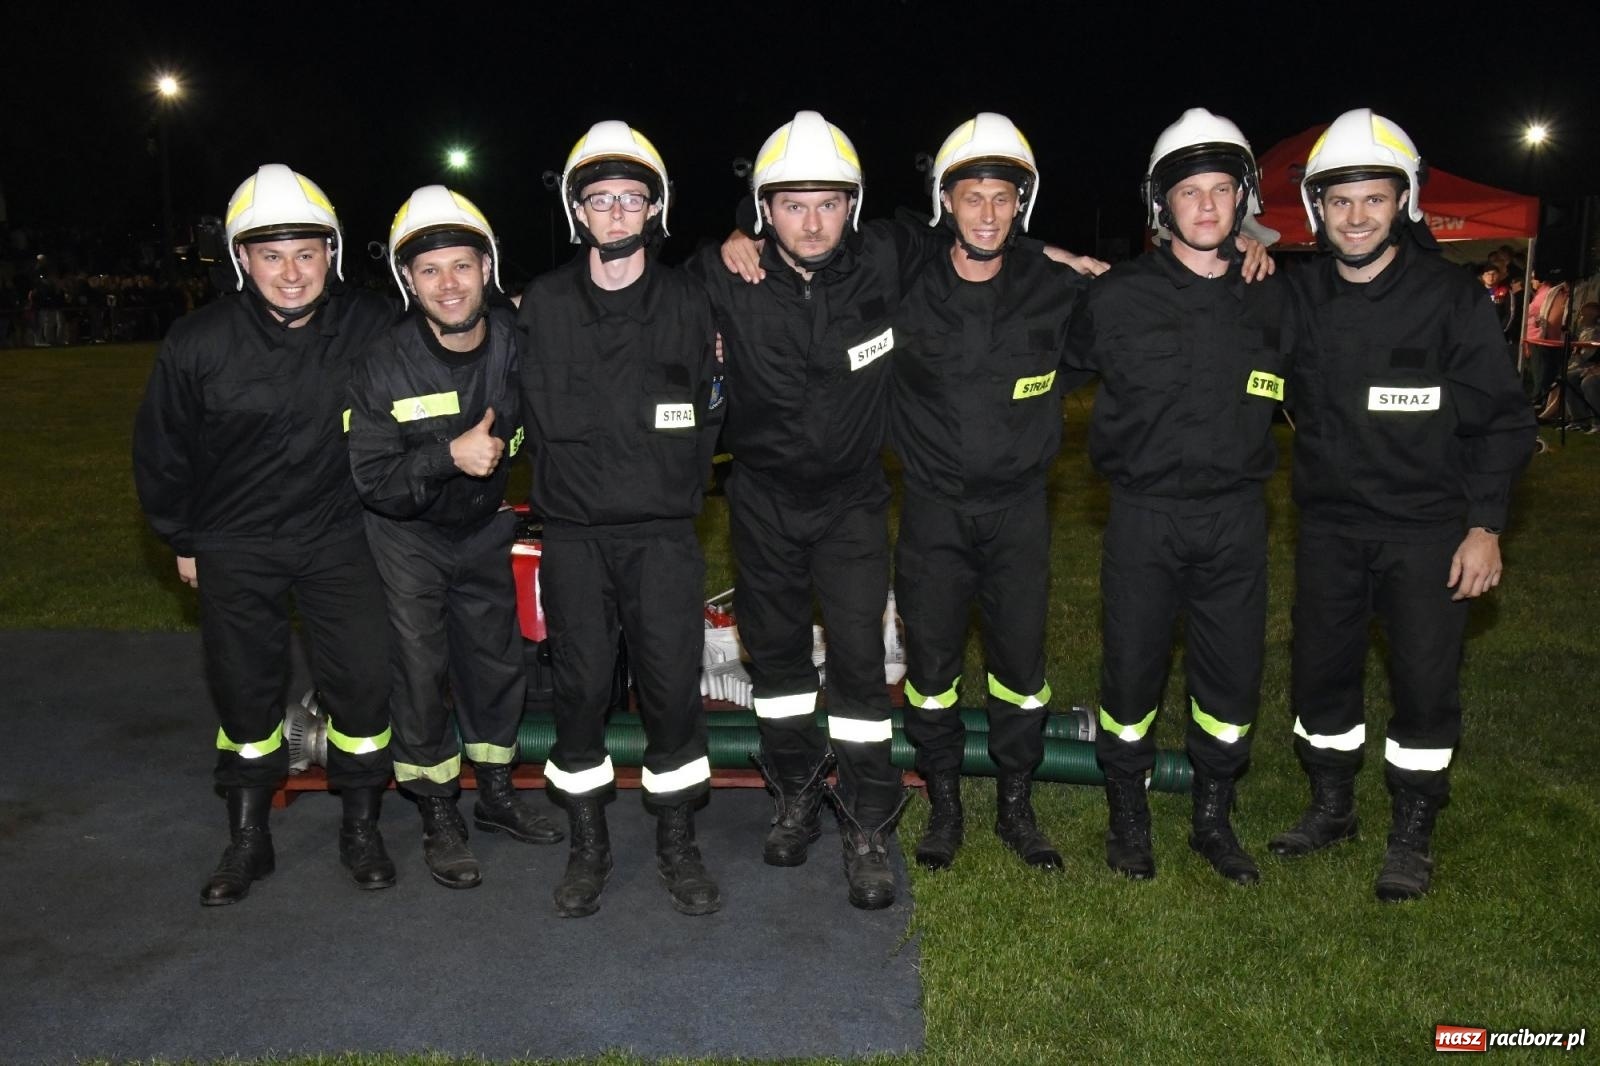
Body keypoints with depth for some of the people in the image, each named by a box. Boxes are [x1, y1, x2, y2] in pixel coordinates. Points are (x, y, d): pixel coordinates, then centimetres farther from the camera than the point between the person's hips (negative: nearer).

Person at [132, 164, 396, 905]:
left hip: (339, 537, 0)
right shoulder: (198, 343, -10)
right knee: (245, 691, 10)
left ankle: (361, 827, 20)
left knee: (364, 682, 0)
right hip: (235, 547, 0)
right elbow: (160, 448, 3)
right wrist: (183, 539, 9)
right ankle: (248, 838, 27)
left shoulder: (373, 327, -12)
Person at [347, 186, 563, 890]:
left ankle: (496, 793, 33)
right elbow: (372, 477, -24)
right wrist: (450, 456, -35)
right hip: (407, 536, -3)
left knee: (497, 660, 13)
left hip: (486, 527, 4)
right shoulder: (384, 365, -22)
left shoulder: (517, 343, -13)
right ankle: (438, 817, 17)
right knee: (420, 668, 0)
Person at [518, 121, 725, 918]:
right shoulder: (542, 303, 5)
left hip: (662, 531, -1)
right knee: (580, 687, 5)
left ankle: (677, 845, 17)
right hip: (572, 531, 1)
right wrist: (562, 486, 7)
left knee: (672, 686, 0)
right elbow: (535, 412, 10)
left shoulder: (687, 302, 3)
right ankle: (588, 846, 21)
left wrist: (677, 492, 3)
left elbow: (707, 415, 7)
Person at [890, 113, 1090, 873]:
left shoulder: (1055, 289, -3)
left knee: (1021, 662, 8)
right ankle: (944, 804, 26)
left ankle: (1017, 808, 27)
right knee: (930, 664, 7)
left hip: (1018, 505, 1)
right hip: (933, 506, 0)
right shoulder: (902, 287, -6)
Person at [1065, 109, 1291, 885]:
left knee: (1233, 676, 10)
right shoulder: (1117, 297, -5)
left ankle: (1213, 817, 30)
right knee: (1131, 672, 6)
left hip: (1236, 516, 3)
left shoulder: (1270, 301, 5)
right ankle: (1128, 815, 26)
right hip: (1144, 516, -2)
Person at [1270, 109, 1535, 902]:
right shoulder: (1297, 298, 0)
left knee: (1425, 685, 2)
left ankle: (1413, 831, 20)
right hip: (1330, 525, 3)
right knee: (1318, 672, 11)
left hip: (1429, 529, -3)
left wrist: (1485, 525, -9)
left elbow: (1501, 419, -4)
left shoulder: (1451, 298, -8)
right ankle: (1331, 807, 31)